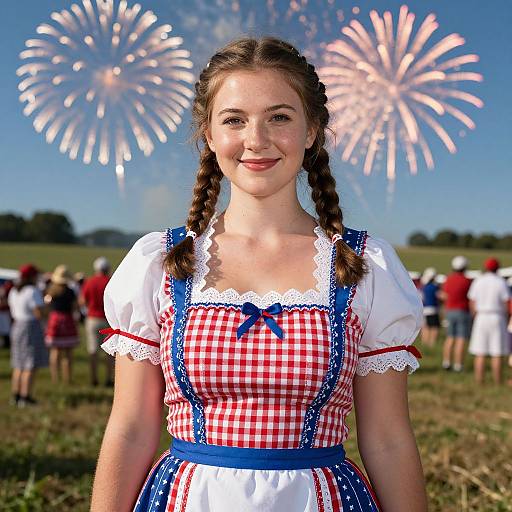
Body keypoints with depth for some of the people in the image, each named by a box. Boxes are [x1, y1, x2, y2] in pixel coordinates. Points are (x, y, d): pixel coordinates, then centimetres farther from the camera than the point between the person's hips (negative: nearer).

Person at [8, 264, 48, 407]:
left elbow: (13, 311, 15)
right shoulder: (33, 291, -16)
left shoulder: (14, 291, 9)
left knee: (19, 364, 16)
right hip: (32, 328, -8)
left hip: (17, 327, 8)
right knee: (31, 365, -5)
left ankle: (16, 395, 19)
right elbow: (39, 314, -18)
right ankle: (26, 397, -7)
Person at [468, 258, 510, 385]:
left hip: (481, 317, 3)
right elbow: (506, 303, -7)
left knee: (480, 352, 4)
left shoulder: (477, 281, 3)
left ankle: (479, 381, 4)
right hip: (497, 317, -3)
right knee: (497, 353, 0)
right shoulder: (501, 282, -5)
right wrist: (505, 317, 8)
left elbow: (472, 303, 4)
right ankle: (497, 381, 1)